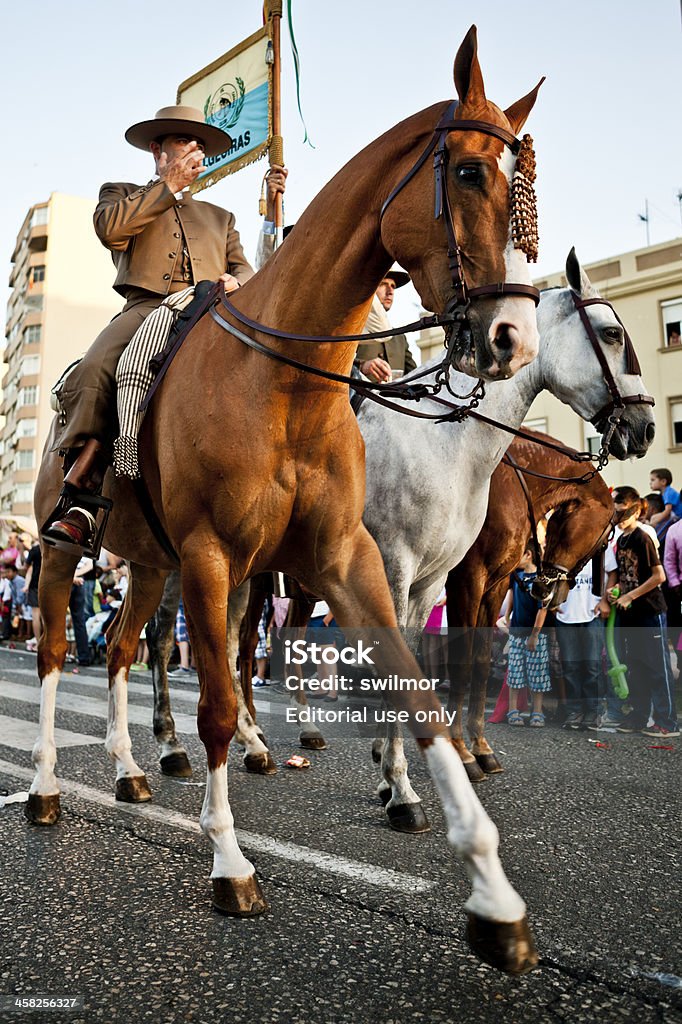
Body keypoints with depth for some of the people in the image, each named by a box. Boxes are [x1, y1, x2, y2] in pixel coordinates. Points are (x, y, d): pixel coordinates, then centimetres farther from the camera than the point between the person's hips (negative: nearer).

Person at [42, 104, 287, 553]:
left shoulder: (220, 217, 37)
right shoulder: (122, 193, 28)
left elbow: (245, 271, 25)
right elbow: (109, 226, 3)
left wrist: (234, 281, -1)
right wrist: (170, 184, 8)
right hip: (148, 306, -2)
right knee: (94, 374, -33)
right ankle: (78, 501, -35)